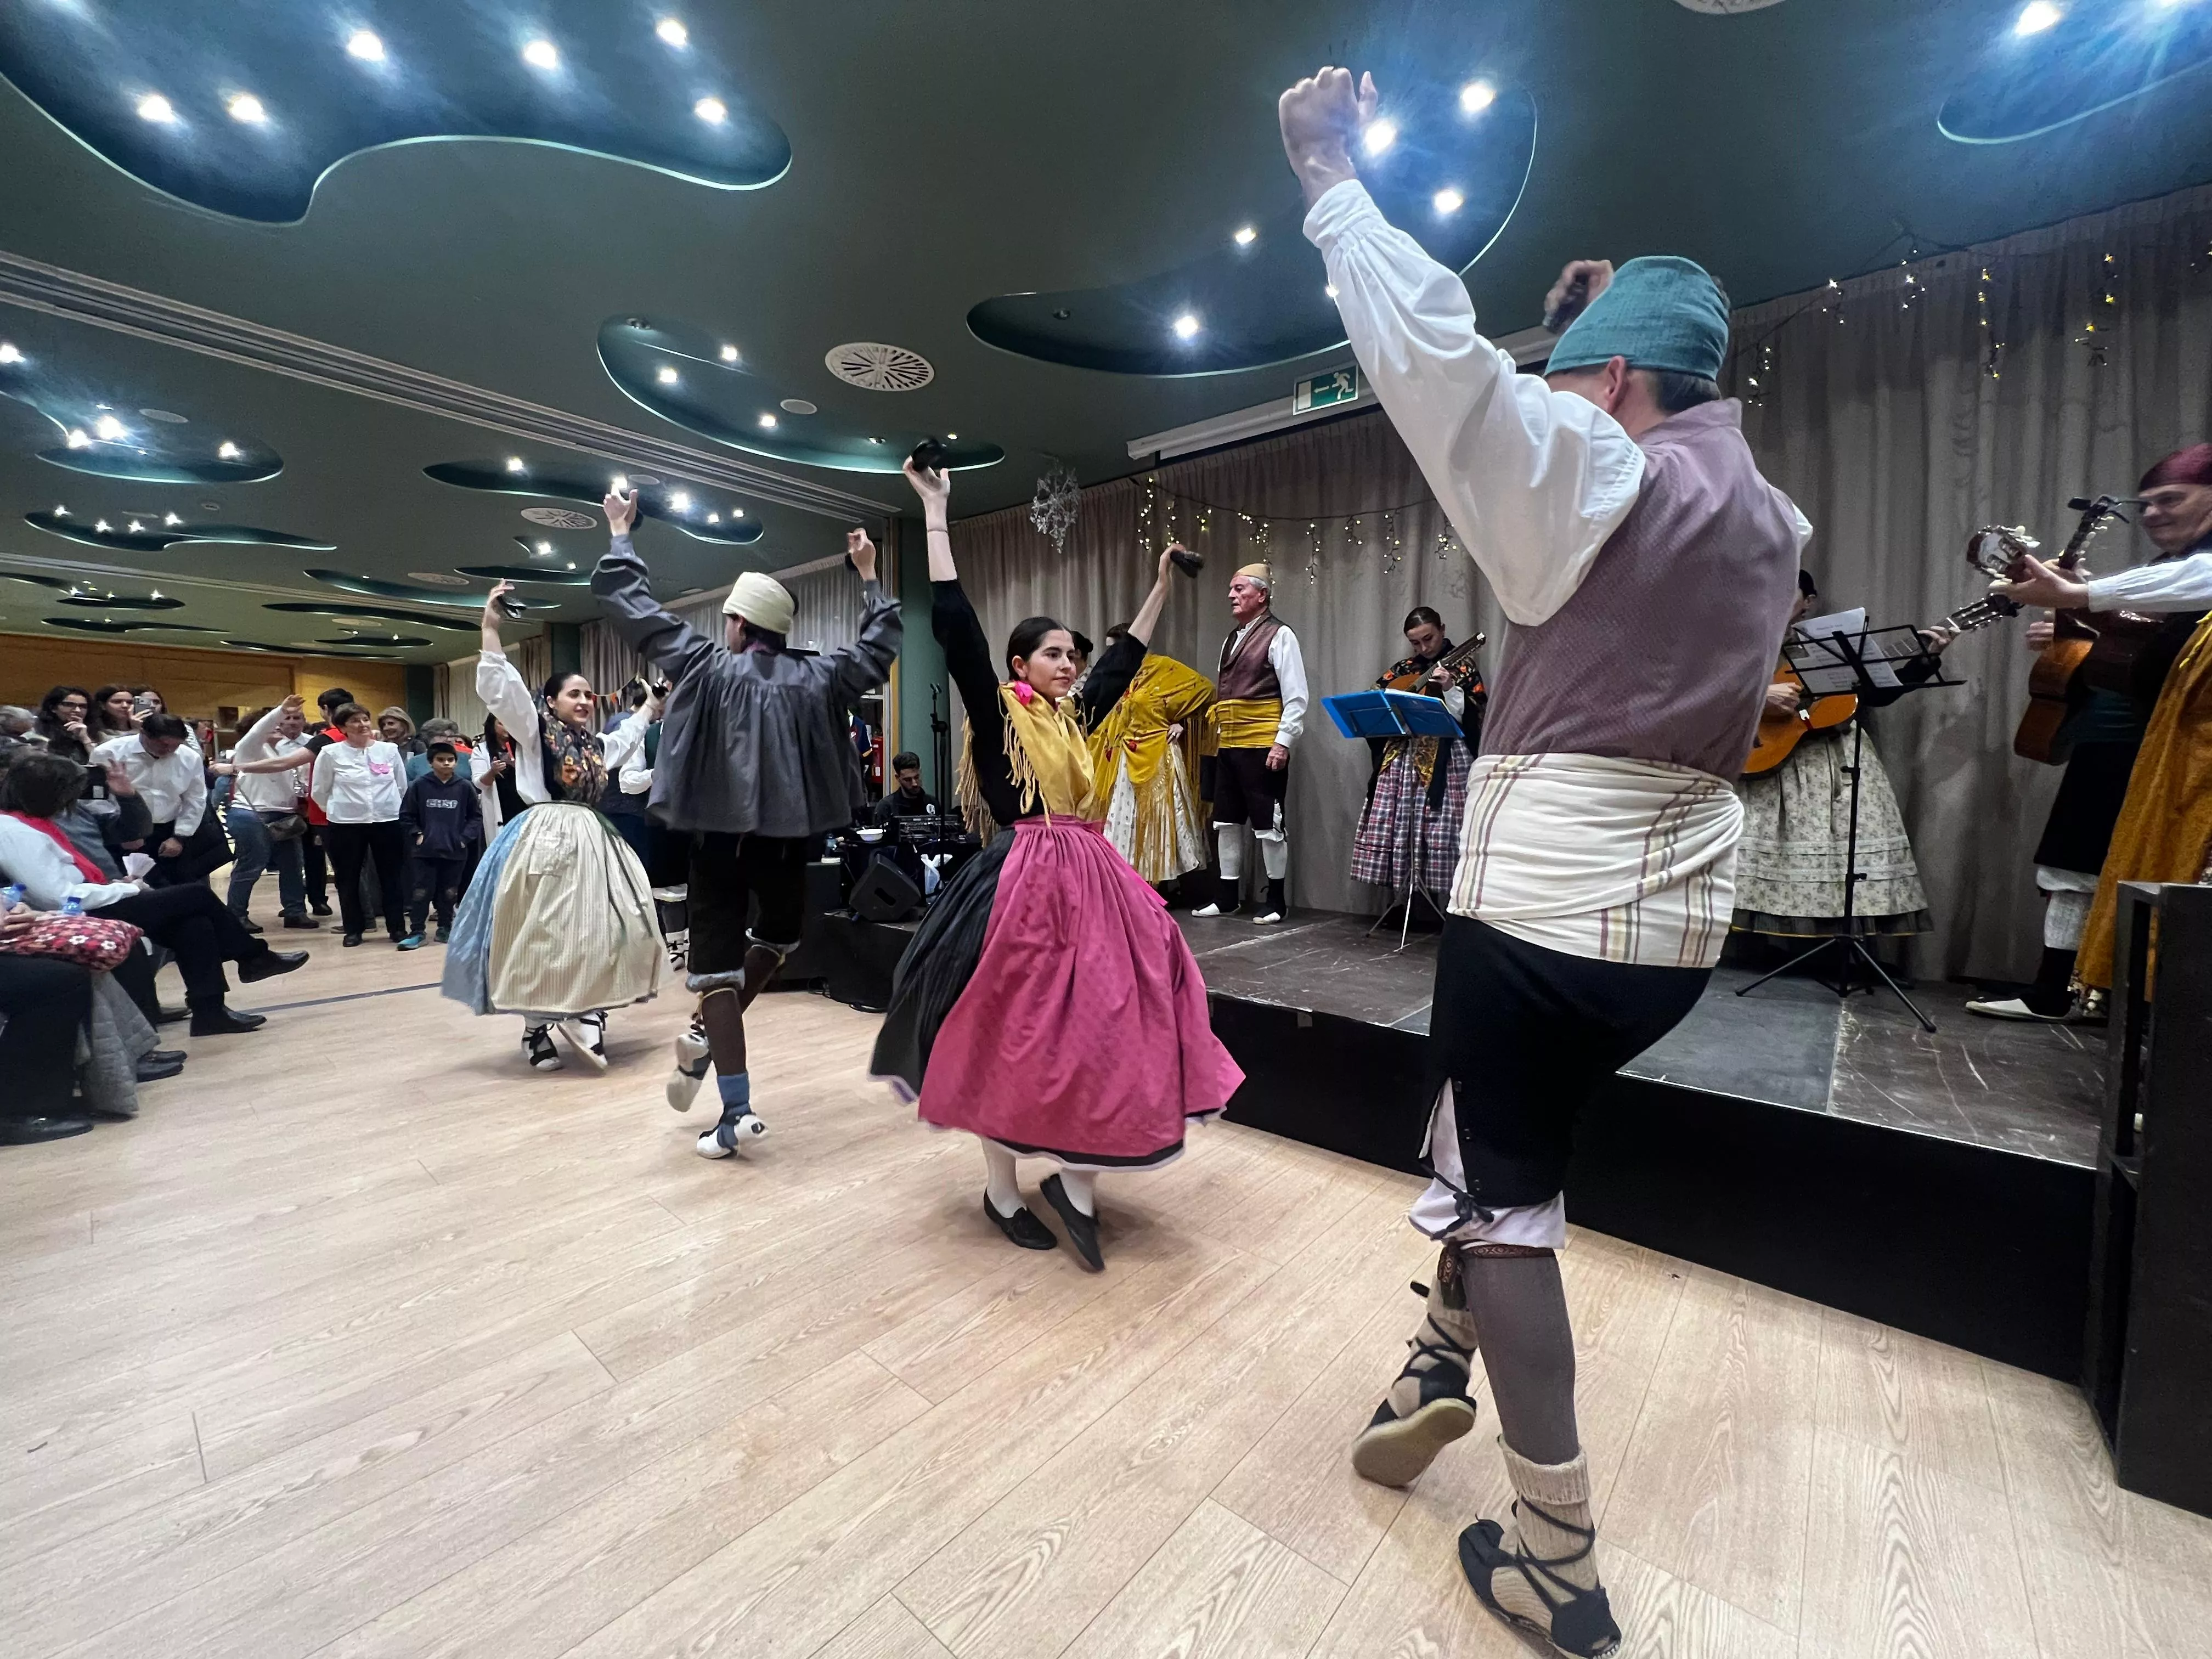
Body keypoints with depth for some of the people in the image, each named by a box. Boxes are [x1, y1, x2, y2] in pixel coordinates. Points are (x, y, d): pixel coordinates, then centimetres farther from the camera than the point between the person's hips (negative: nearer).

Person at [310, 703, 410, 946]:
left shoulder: (390, 750, 1)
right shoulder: (330, 753, -3)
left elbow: (402, 787, 9)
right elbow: (319, 791, 6)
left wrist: (389, 808, 11)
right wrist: (338, 810, 10)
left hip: (388, 822, 1)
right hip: (345, 825, -1)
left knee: (391, 877, 6)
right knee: (349, 879, 7)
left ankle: (397, 927, 13)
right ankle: (353, 929, 17)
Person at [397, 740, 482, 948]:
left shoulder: (465, 787, 0)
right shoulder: (419, 786, -1)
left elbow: (476, 817, 7)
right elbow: (406, 816, 7)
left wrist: (465, 838, -2)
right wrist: (417, 835, -3)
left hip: (455, 851, 1)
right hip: (425, 850, -1)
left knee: (449, 893, 10)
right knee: (421, 892, 0)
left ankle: (445, 929, 22)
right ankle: (416, 932, 8)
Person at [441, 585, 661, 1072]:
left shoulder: (597, 744, 18)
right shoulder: (533, 731, 0)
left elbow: (628, 737, 40)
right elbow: (497, 686, -14)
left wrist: (650, 708, 48)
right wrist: (490, 626, -19)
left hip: (592, 843, 7)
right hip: (545, 842, -6)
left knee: (598, 932, 2)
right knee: (539, 936, -4)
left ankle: (585, 1015, 10)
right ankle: (536, 1029, 6)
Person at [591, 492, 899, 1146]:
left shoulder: (706, 666, -1)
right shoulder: (815, 677, 3)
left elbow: (631, 606, 7)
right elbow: (878, 649, 19)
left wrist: (620, 535, 22)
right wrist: (869, 576, 29)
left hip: (719, 834, -2)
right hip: (788, 835, 2)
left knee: (719, 962, 3)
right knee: (778, 934, 29)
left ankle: (737, 1114, 3)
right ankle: (706, 1035, 21)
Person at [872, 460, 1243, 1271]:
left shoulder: (1075, 715, 15)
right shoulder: (996, 710, -2)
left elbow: (1125, 656, 26)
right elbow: (954, 625, -10)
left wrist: (1162, 586, 31)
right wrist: (936, 514, -9)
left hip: (1091, 878, 7)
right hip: (1022, 884, -7)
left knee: (1104, 1024, 3)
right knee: (1011, 1035, 2)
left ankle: (1076, 1180, 16)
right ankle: (1001, 1188, 21)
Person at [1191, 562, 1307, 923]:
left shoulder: (1279, 635, -6)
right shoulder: (1231, 639, 17)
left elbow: (1296, 697, -11)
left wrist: (1283, 742, -17)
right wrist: (1218, 736, 13)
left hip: (1263, 747, -8)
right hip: (1227, 747, 8)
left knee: (1268, 824, 1)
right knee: (1226, 822, 11)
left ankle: (1276, 899, 14)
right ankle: (1228, 896, 21)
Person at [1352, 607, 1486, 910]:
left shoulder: (1463, 665, 3)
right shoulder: (1402, 669, 15)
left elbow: (1475, 716, -6)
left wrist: (1450, 689, -20)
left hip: (1444, 760, -4)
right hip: (1401, 757, 5)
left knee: (1439, 829, -9)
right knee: (1398, 826, 1)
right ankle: (1409, 899, 10)